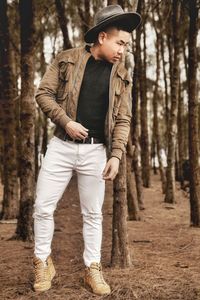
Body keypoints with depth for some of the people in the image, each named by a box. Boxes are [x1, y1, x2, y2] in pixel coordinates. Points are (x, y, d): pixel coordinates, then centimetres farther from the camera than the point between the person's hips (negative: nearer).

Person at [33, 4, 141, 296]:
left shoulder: (121, 75, 4)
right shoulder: (66, 59, -1)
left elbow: (123, 119, 4)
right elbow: (44, 93, -2)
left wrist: (116, 155, -6)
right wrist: (66, 121, -15)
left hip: (96, 151, 1)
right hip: (61, 146, -1)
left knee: (93, 213, 8)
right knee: (43, 206, 1)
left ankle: (93, 269, 22)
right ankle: (43, 263, 20)